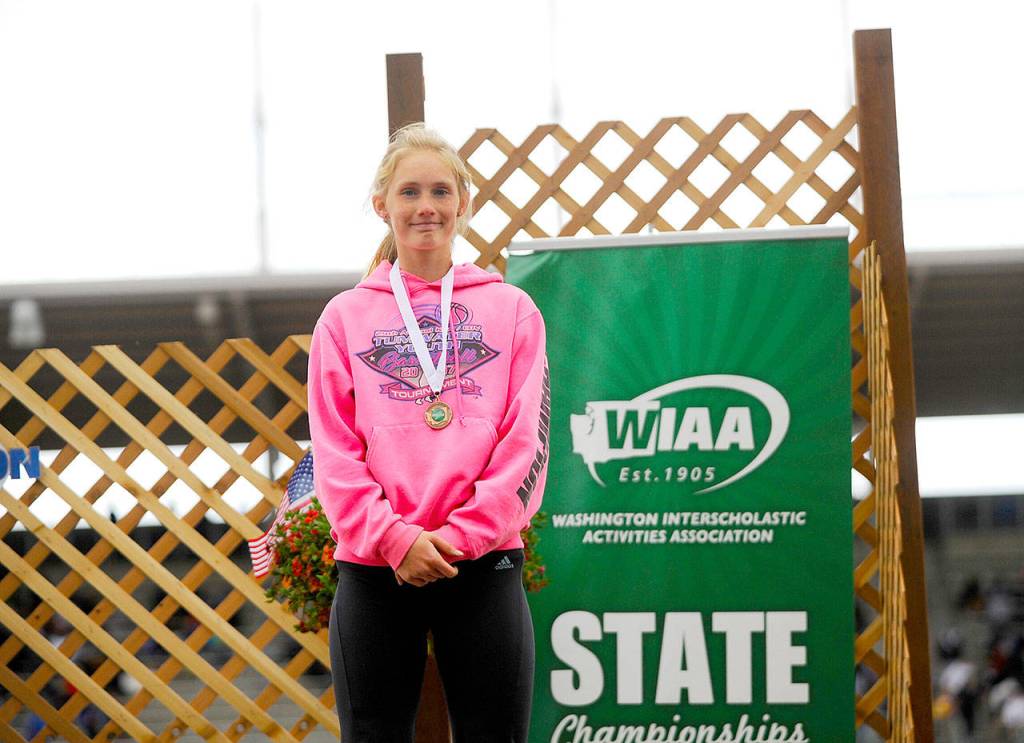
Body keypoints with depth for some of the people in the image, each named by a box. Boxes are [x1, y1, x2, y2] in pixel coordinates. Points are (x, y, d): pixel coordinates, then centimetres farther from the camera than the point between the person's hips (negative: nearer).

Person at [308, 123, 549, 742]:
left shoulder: (511, 309, 8)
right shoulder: (346, 316, 9)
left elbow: (526, 442, 1)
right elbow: (333, 452, 2)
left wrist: (458, 535, -10)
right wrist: (394, 538, -11)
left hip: (484, 567, 0)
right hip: (373, 570, 0)